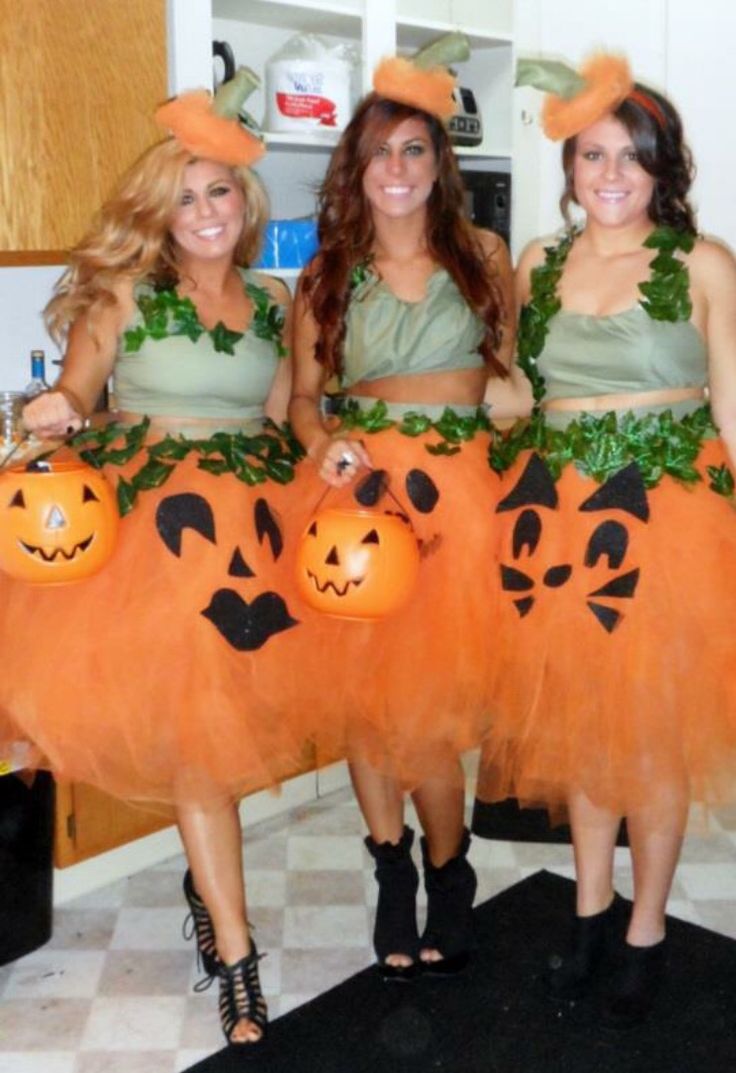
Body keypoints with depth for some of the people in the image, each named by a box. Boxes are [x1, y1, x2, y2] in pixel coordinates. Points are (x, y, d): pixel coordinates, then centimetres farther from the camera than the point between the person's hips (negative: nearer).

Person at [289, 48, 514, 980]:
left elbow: (509, 373, 12)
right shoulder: (328, 273, 11)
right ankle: (398, 873, 21)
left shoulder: (482, 255, 9)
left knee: (430, 688, -3)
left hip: (457, 488, -1)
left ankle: (442, 872, 19)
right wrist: (325, 445, -10)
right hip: (360, 488, 2)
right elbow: (303, 394, 9)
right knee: (366, 685, 3)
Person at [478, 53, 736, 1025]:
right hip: (554, 510, 4)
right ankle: (592, 909, 31)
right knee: (575, 717, 13)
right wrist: (519, 503, 8)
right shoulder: (537, 266, 9)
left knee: (653, 726, 5)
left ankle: (646, 932, 24)